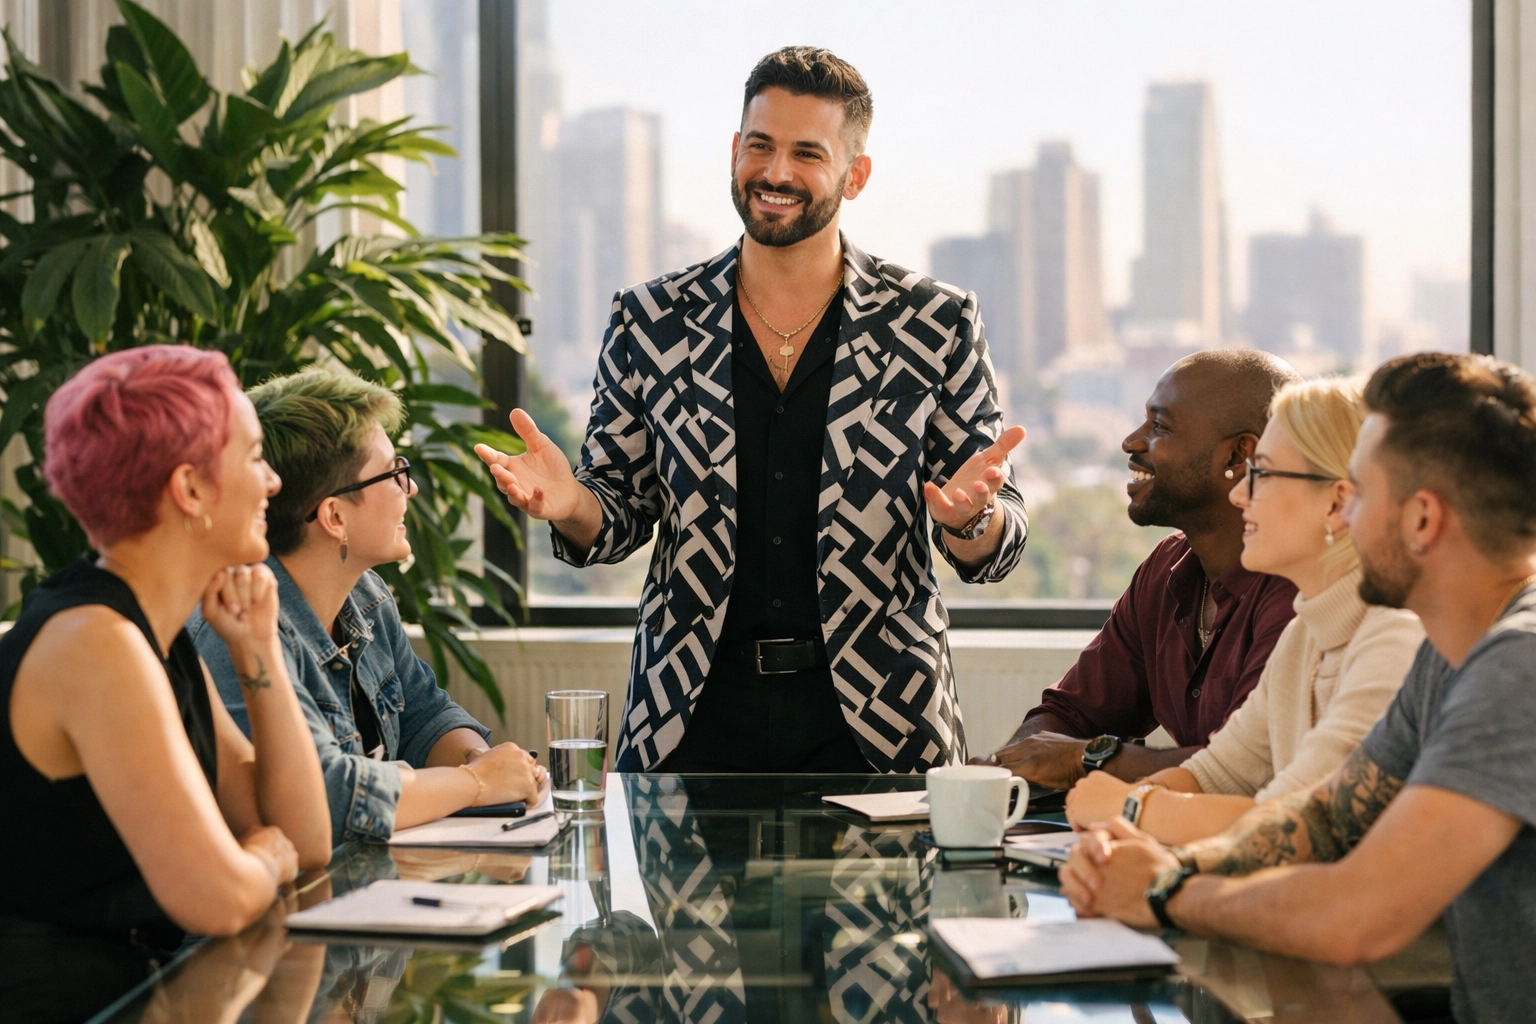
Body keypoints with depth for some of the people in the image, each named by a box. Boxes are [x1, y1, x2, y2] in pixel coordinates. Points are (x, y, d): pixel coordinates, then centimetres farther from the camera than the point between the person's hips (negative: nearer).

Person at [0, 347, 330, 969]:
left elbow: (307, 841, 12)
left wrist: (257, 648, 5)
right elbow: (220, 899, -26)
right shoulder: (94, 642, -18)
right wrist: (266, 856, -3)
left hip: (138, 984, 9)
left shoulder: (159, 635, 10)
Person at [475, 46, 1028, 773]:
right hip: (694, 711, 1)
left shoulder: (934, 325, 1)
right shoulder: (649, 323, 4)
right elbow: (621, 516, 10)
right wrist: (569, 505, -12)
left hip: (878, 720, -1)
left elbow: (992, 552, 3)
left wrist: (971, 518, -21)